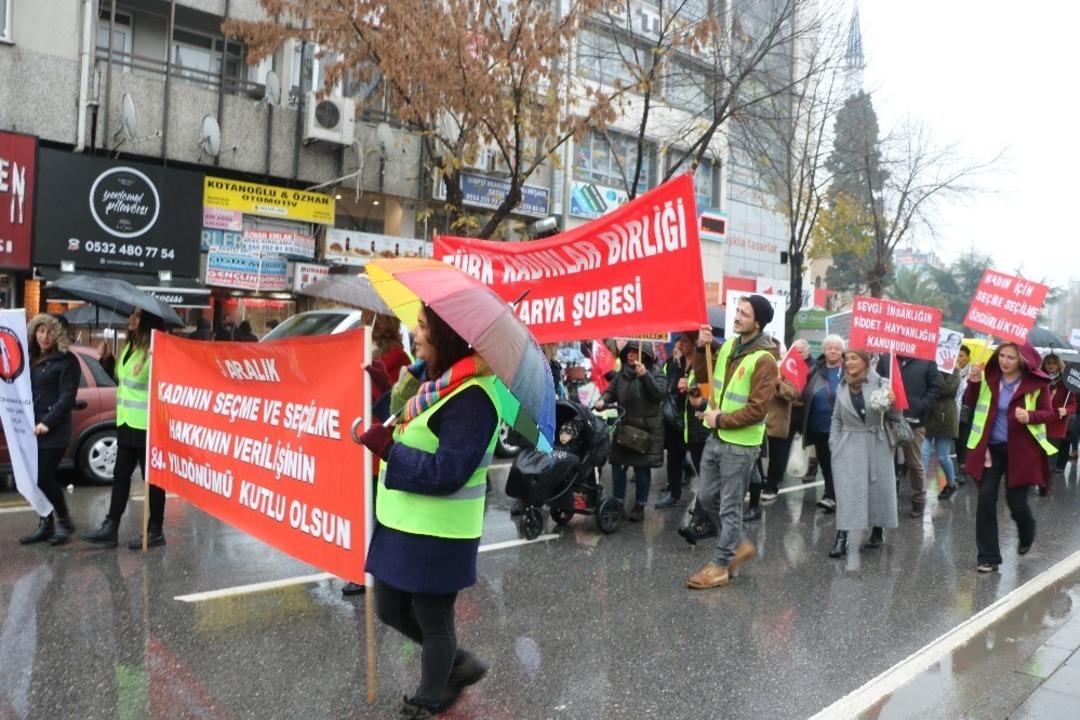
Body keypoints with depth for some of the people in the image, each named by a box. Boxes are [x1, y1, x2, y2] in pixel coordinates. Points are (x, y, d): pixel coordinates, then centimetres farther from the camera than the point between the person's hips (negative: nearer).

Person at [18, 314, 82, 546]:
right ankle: (45, 525, 17)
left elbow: (67, 397, -10)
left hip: (54, 431, -6)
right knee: (36, 478, 7)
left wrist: (47, 422, -17)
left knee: (44, 478, -7)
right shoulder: (31, 360, 16)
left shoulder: (67, 361, -4)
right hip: (31, 429, 6)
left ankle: (64, 521, 9)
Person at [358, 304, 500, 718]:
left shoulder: (472, 397, -24)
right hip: (400, 523, 9)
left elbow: (446, 474, -27)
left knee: (433, 622, 12)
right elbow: (399, 423, 17)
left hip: (437, 534, -9)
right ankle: (459, 664, 41)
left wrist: (386, 447, -21)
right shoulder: (429, 377, 3)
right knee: (391, 611, 21)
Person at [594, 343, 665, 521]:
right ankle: (618, 502, 21)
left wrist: (645, 375, -28)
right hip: (623, 427, 4)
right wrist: (603, 400, -13)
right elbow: (611, 391, 9)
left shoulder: (654, 373, -5)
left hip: (646, 429, -4)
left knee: (642, 468, 4)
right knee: (617, 465, 6)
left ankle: (640, 506, 18)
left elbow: (659, 395, -18)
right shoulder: (622, 373, 8)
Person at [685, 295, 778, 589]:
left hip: (740, 444, -8)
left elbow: (757, 409, -22)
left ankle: (720, 566, 16)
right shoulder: (729, 345, 6)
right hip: (716, 438, 8)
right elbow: (704, 375, 14)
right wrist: (702, 348, -2)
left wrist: (721, 419, -14)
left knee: (730, 506, 3)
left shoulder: (764, 359, -18)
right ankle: (738, 544, 35)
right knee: (707, 498, 16)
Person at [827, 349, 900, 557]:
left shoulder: (880, 384, -3)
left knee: (878, 489, 9)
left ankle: (878, 533, 28)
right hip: (849, 447, 1)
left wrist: (892, 404, -21)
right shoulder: (842, 388, 7)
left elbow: (895, 416, 0)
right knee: (846, 491, -5)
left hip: (876, 445, -1)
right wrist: (833, 445, 5)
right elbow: (837, 419, 13)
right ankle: (841, 539, -9)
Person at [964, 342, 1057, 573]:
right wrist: (973, 383, -15)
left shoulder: (1036, 383, -8)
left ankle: (1026, 535, 41)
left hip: (1020, 451, -2)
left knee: (1016, 502, 4)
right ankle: (988, 556, 8)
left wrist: (1030, 416, -23)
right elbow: (970, 404, 3)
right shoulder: (989, 377, -2)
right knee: (986, 499, -3)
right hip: (990, 447, 2)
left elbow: (1049, 413, -1)